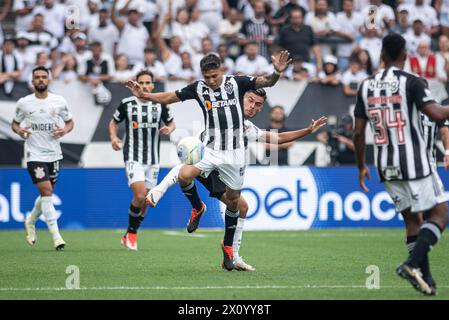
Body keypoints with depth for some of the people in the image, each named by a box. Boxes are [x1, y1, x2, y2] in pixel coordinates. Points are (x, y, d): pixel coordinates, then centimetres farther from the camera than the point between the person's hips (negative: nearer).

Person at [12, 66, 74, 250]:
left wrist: (65, 130, -9)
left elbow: (69, 122, 13)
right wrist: (19, 130, -10)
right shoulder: (23, 103, 0)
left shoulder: (59, 101, 2)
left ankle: (30, 221, 40)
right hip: (34, 154, -3)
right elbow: (15, 123, 13)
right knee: (46, 191, -16)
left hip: (53, 154, 3)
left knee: (46, 193, 12)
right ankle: (56, 235, -15)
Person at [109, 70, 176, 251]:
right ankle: (131, 233, 1)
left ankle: (130, 235, 23)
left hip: (152, 159, 3)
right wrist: (113, 137, -8)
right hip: (133, 157, -3)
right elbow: (114, 122, 11)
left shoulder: (160, 104, 2)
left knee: (145, 201, 6)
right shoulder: (127, 104, -3)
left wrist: (169, 129, -8)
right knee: (139, 195, -19)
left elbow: (171, 122, 15)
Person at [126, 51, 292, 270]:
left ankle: (228, 245, 26)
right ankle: (197, 208, 7)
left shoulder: (236, 83, -3)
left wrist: (277, 73, -32)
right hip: (210, 149, 0)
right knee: (184, 176, -25)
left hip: (234, 152, 0)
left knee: (233, 199, 6)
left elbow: (266, 82, -12)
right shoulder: (198, 88, 0)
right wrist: (143, 95, -1)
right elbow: (169, 97, 8)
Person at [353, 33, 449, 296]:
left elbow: (358, 132, 8)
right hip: (414, 163, -6)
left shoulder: (366, 86, 7)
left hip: (386, 166, 6)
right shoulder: (411, 82, -9)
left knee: (412, 218, 15)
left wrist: (362, 166, 17)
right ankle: (413, 264, -17)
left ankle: (425, 277, 10)